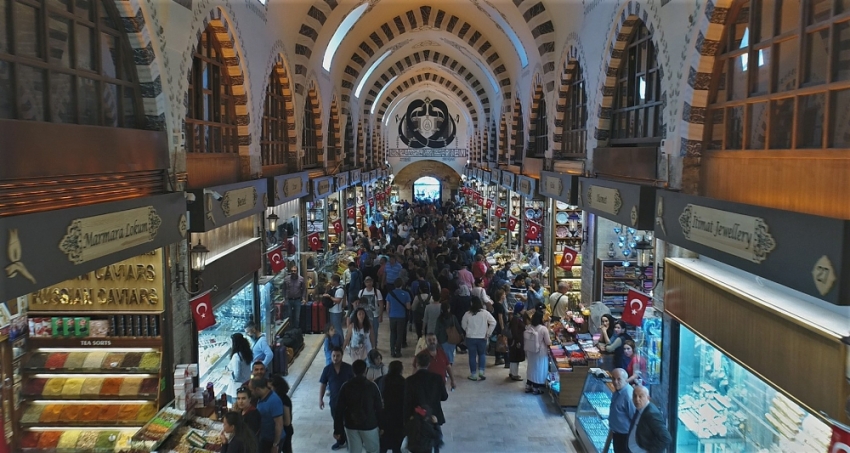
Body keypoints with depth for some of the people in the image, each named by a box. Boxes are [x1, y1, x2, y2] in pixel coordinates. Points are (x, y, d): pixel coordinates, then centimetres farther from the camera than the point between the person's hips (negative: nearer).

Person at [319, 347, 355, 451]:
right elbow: (323, 384, 0)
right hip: (334, 400, 2)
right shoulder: (327, 369, -7)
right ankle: (341, 440, 31)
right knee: (337, 421, 13)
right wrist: (320, 399, -2)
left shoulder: (348, 368, -10)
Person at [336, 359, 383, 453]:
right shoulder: (372, 386, -10)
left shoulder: (345, 387, -6)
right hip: (369, 425, -2)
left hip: (351, 425, 2)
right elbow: (379, 407, -7)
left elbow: (339, 409, -4)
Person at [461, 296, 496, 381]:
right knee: (482, 354, 18)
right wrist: (488, 333, -1)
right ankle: (481, 371, 5)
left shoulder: (467, 314, -5)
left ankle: (473, 375, 11)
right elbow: (493, 322, -8)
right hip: (482, 337, 0)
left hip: (470, 338, 0)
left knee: (472, 356, 8)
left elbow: (463, 325, 3)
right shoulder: (485, 313, -5)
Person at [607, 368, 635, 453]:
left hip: (625, 435, -9)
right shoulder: (617, 391, 2)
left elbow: (634, 417, -25)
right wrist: (612, 430, 20)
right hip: (617, 433, 9)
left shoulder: (628, 394, -28)